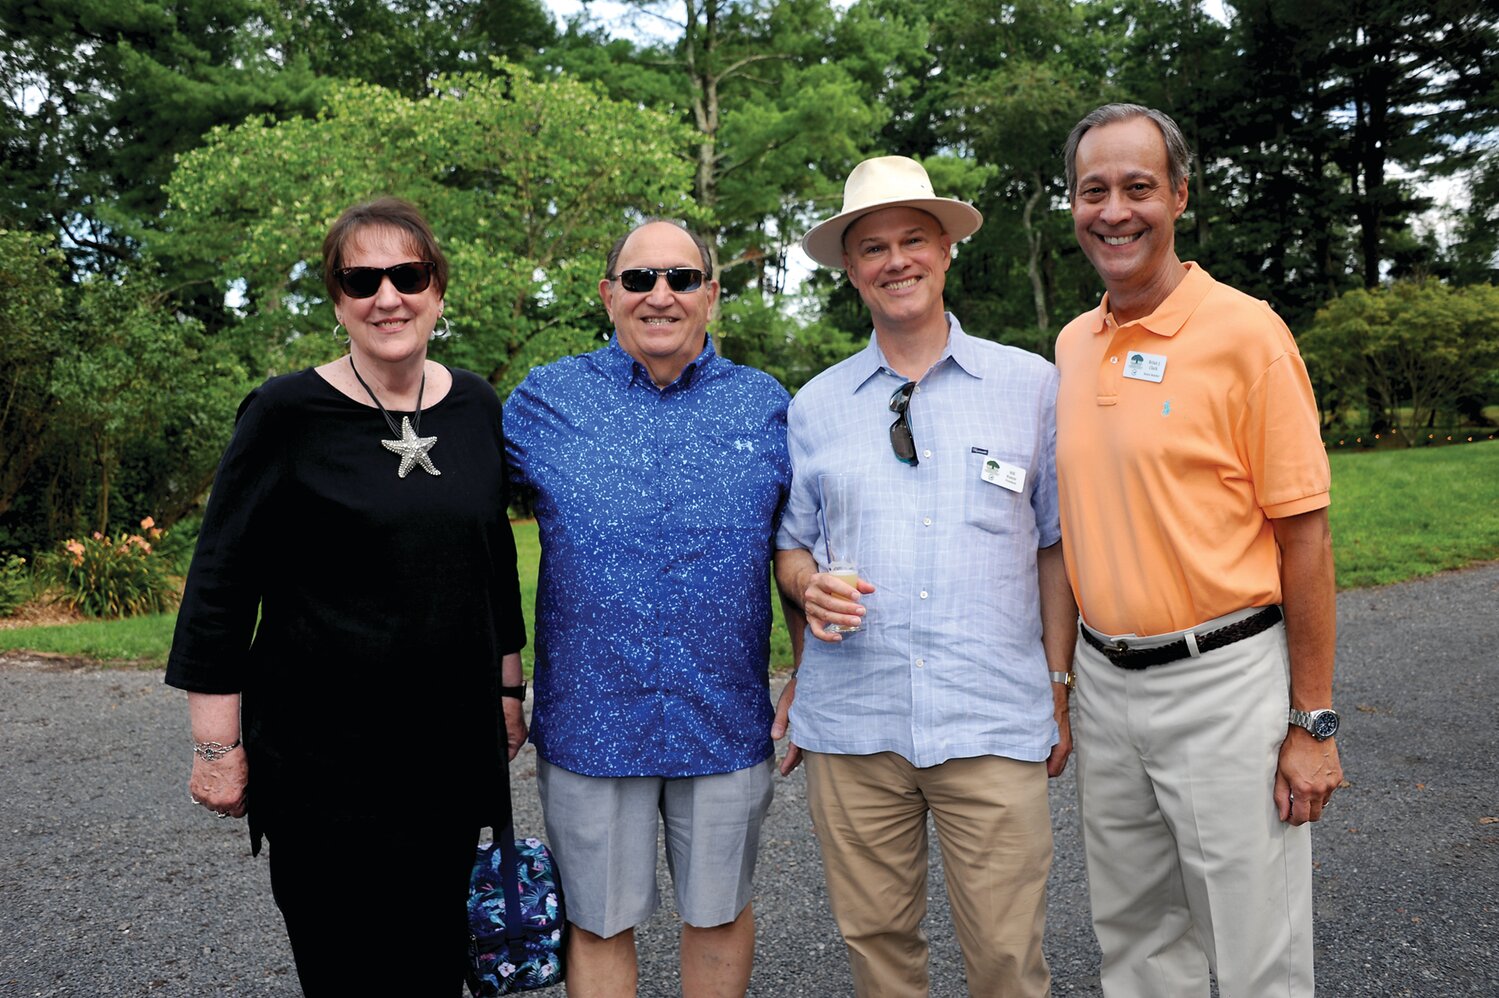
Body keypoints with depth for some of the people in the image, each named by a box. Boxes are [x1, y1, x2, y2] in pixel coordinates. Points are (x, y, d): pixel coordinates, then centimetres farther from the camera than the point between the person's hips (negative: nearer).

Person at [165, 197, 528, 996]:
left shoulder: (476, 407, 4)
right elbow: (220, 583, -6)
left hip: (450, 746, 4)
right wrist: (217, 743, -7)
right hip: (321, 756, -4)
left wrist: (507, 689, 15)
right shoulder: (286, 413, -9)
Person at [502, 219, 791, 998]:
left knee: (721, 911, 17)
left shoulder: (765, 405, 2)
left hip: (726, 722, 1)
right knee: (598, 922, 13)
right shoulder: (543, 400, -2)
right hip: (588, 721, -1)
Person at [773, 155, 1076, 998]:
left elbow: (1057, 543, 7)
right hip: (850, 720, 2)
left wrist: (1061, 690, 4)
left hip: (993, 722, -1)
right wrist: (811, 586, -8)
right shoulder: (816, 405, 9)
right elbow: (791, 545, 14)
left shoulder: (1031, 384, 5)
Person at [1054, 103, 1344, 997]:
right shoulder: (1072, 345, 8)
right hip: (1105, 682, 5)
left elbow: (1303, 532, -10)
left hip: (1223, 680, -5)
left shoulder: (1246, 332, -10)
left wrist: (1313, 723, -10)